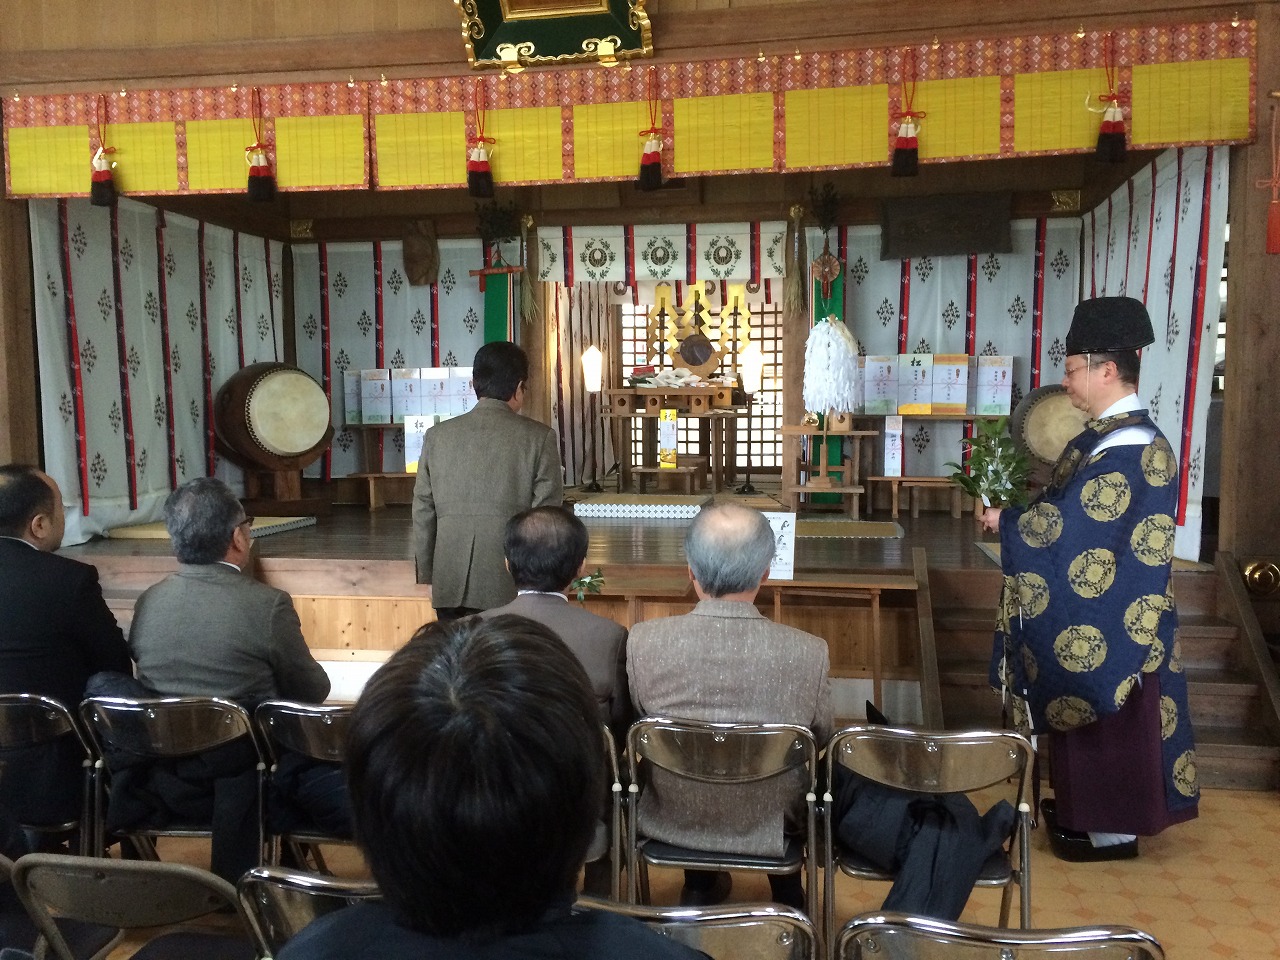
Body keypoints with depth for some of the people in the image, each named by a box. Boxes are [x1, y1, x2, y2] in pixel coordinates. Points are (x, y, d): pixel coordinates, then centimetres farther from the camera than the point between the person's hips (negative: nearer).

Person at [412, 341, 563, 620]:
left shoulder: (437, 435, 5)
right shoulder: (538, 437, -4)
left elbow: (423, 514, 8)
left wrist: (427, 576, 16)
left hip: (450, 587, 3)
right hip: (512, 587, -3)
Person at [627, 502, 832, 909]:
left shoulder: (643, 641, -23)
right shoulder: (810, 653, -25)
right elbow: (821, 738, -6)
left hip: (672, 823, 1)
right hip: (773, 827, 0)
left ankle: (700, 888, 48)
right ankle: (788, 897, 48)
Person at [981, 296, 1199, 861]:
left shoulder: (1127, 448, -24)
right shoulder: (1115, 434, 7)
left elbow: (1063, 524, -24)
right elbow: (1079, 512, 13)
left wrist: (1004, 521, -10)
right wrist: (1021, 508, 0)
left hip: (1107, 620, -9)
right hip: (1096, 609, 9)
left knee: (1107, 722, 4)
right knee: (1090, 715, 20)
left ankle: (1113, 829, 18)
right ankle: (1087, 807, 34)